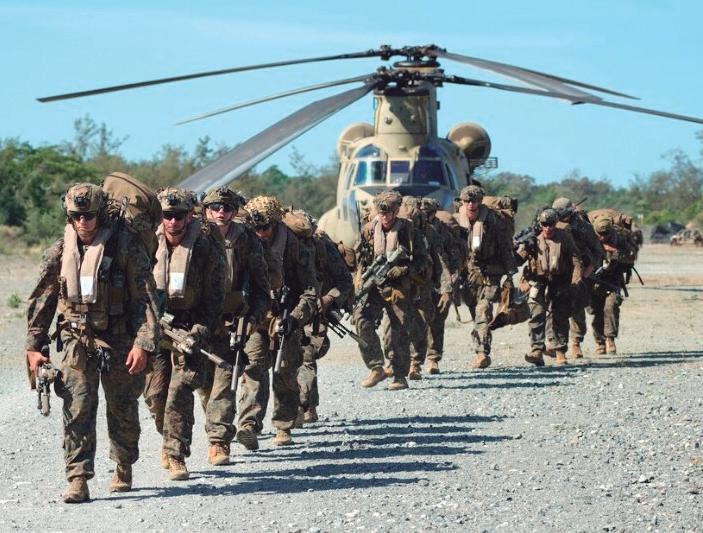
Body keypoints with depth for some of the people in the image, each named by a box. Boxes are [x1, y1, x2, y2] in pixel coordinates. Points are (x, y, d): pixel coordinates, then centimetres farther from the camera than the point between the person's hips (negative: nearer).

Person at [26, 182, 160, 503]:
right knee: (77, 409, -10)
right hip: (76, 341, 2)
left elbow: (146, 298, -9)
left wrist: (143, 344, -17)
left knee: (122, 410, 10)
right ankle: (78, 480, -10)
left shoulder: (126, 247, -8)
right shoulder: (61, 251, 2)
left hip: (118, 341, -2)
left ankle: (124, 468, 33)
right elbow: (41, 301, 10)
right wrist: (34, 347, 7)